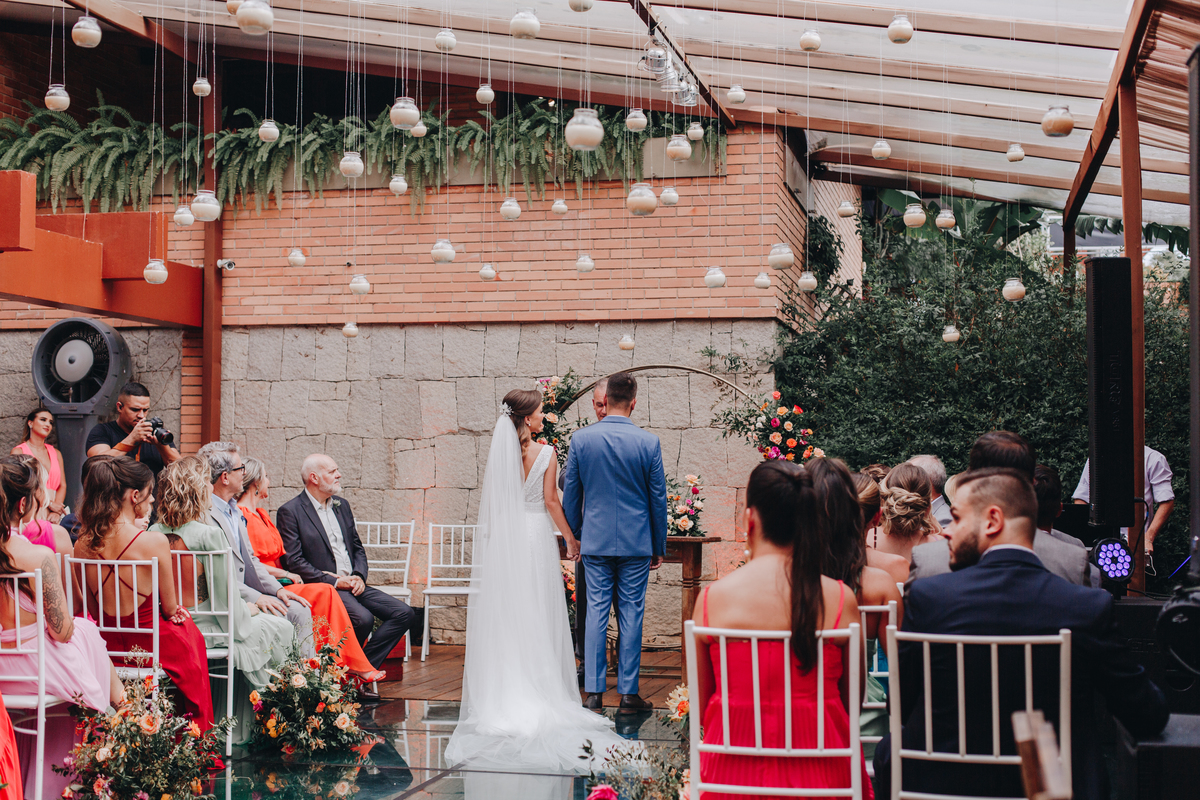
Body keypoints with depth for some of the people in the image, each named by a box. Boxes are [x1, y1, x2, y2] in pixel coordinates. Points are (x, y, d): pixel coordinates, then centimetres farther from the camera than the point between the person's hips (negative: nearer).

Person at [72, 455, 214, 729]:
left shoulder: (82, 545, -5)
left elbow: (93, 611, 5)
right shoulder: (154, 541, -21)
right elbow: (170, 609, -9)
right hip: (155, 645, -5)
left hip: (110, 649, 6)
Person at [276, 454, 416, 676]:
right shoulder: (290, 512, -5)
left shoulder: (342, 505, 17)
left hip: (353, 583, 8)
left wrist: (359, 576, -1)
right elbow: (293, 561, -12)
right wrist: (333, 581, -16)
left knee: (404, 614, -9)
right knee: (363, 618, -33)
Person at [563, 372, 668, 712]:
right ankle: (628, 693, 8)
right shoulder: (649, 442, -7)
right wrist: (659, 547, 10)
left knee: (596, 611, 5)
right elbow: (658, 499, 0)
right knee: (632, 614, 4)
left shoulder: (581, 439, -3)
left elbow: (571, 493, 4)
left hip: (595, 540, 1)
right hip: (636, 542, -1)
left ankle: (594, 691, 5)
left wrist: (574, 535, 18)